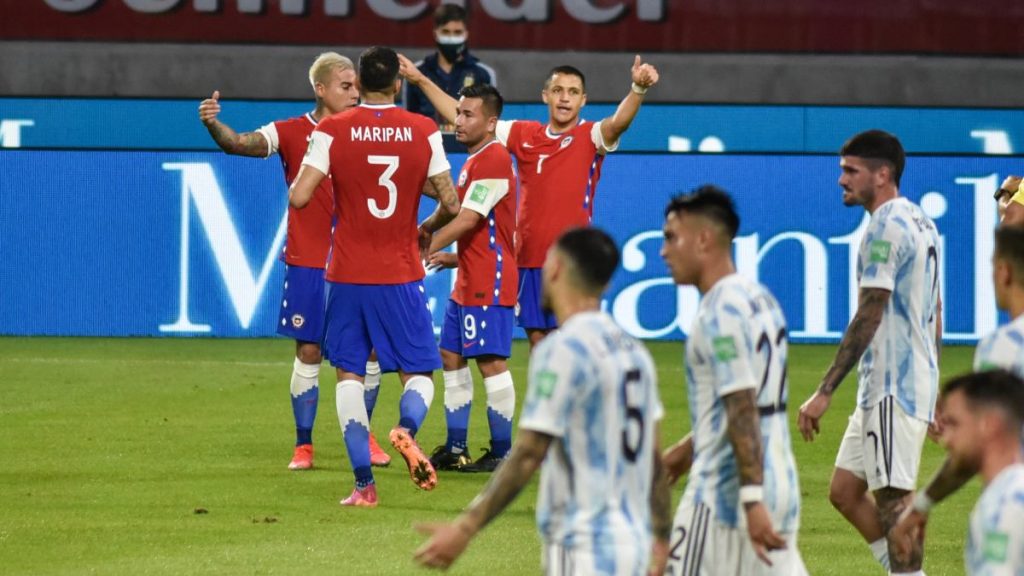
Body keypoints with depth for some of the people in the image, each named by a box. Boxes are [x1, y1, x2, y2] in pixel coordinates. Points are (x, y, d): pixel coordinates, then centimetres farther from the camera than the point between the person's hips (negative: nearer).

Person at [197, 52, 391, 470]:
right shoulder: (292, 133, -4)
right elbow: (240, 144, -19)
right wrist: (213, 125, -38)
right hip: (308, 262, -3)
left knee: (369, 349, 4)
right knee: (308, 352, 0)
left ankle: (363, 436, 21)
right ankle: (303, 445, 10)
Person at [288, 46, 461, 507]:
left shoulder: (331, 132, -5)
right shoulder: (424, 132, -1)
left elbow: (298, 197, -12)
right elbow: (451, 204, 1)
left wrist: (298, 180, 12)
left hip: (347, 276, 0)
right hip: (401, 274, 0)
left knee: (349, 373, 9)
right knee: (418, 372, 10)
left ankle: (364, 483, 0)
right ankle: (407, 429, -24)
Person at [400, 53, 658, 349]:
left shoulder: (590, 136, -2)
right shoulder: (523, 134, 9)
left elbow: (619, 122, -23)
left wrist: (638, 89, -43)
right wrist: (421, 80, 14)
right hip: (529, 260, 4)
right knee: (538, 342, 9)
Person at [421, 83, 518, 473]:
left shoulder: (494, 160, -16)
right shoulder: (474, 160, 16)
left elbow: (467, 220, -20)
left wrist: (423, 251, -16)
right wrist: (455, 257, 14)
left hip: (489, 283, -10)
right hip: (468, 281, 10)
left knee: (491, 361, -7)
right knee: (451, 357, 11)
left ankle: (503, 453, -2)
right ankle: (455, 449, 15)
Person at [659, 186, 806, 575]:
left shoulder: (721, 312, -15)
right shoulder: (759, 299, 14)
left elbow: (743, 411, -22)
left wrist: (752, 501, -26)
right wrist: (687, 449, 32)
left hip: (724, 493, -9)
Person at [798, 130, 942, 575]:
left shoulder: (887, 226, -14)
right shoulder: (921, 222, 16)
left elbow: (868, 318, -19)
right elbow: (934, 310, 23)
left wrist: (825, 392, -20)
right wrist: (931, 390, 27)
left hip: (893, 387, -10)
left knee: (894, 502, -8)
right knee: (844, 491, 12)